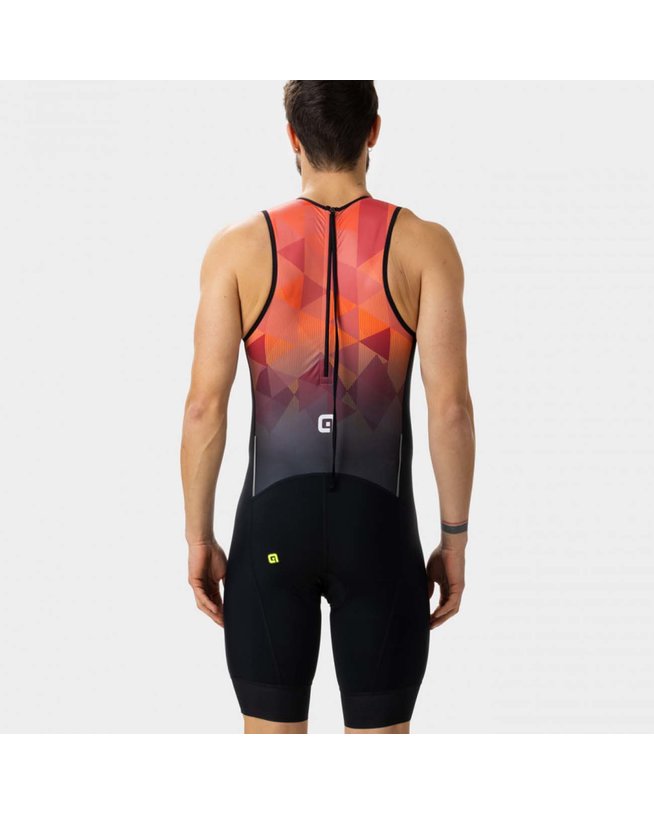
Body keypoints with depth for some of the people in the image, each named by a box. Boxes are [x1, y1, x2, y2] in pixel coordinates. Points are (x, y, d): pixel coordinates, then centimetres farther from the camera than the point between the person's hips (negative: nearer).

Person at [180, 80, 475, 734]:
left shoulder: (237, 247, -2)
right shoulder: (424, 245, -3)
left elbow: (204, 406, -6)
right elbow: (450, 406, -9)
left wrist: (198, 539, 4)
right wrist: (455, 541, 1)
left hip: (270, 526, 1)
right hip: (380, 529, 0)